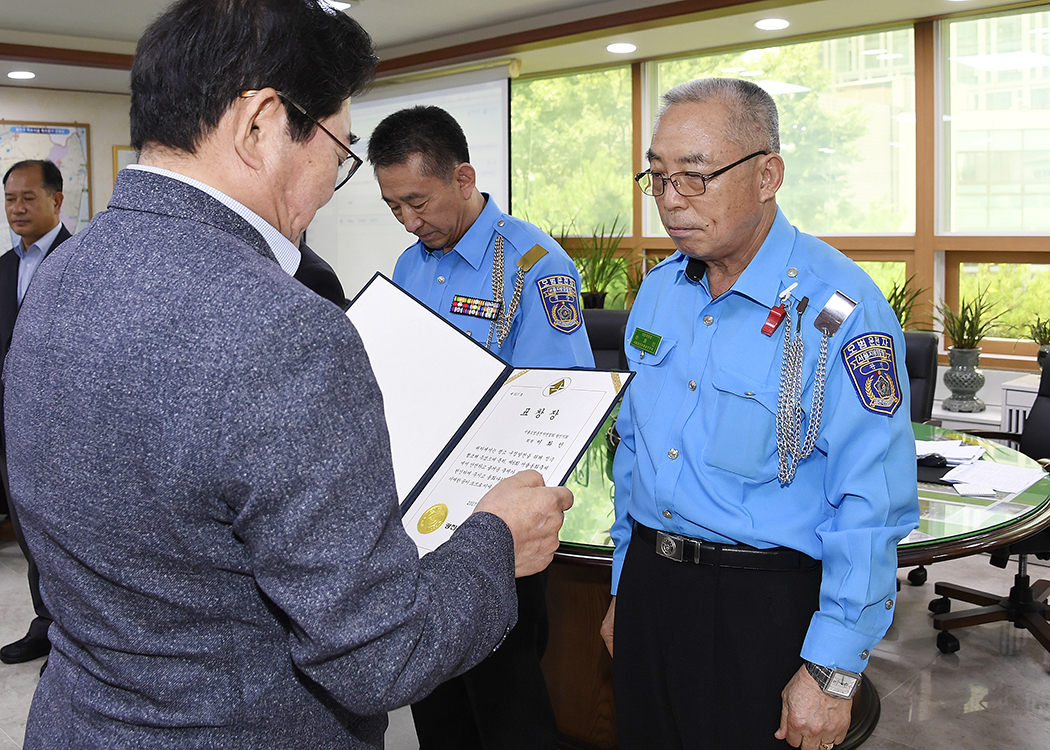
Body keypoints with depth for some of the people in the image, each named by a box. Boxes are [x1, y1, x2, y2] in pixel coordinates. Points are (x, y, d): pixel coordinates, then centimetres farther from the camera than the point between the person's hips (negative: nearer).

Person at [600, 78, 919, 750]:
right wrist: (623, 590, 16)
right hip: (648, 584, 6)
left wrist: (832, 672, -16)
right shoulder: (658, 291, 5)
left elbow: (872, 509, -18)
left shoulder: (839, 308, -17)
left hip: (764, 609, -6)